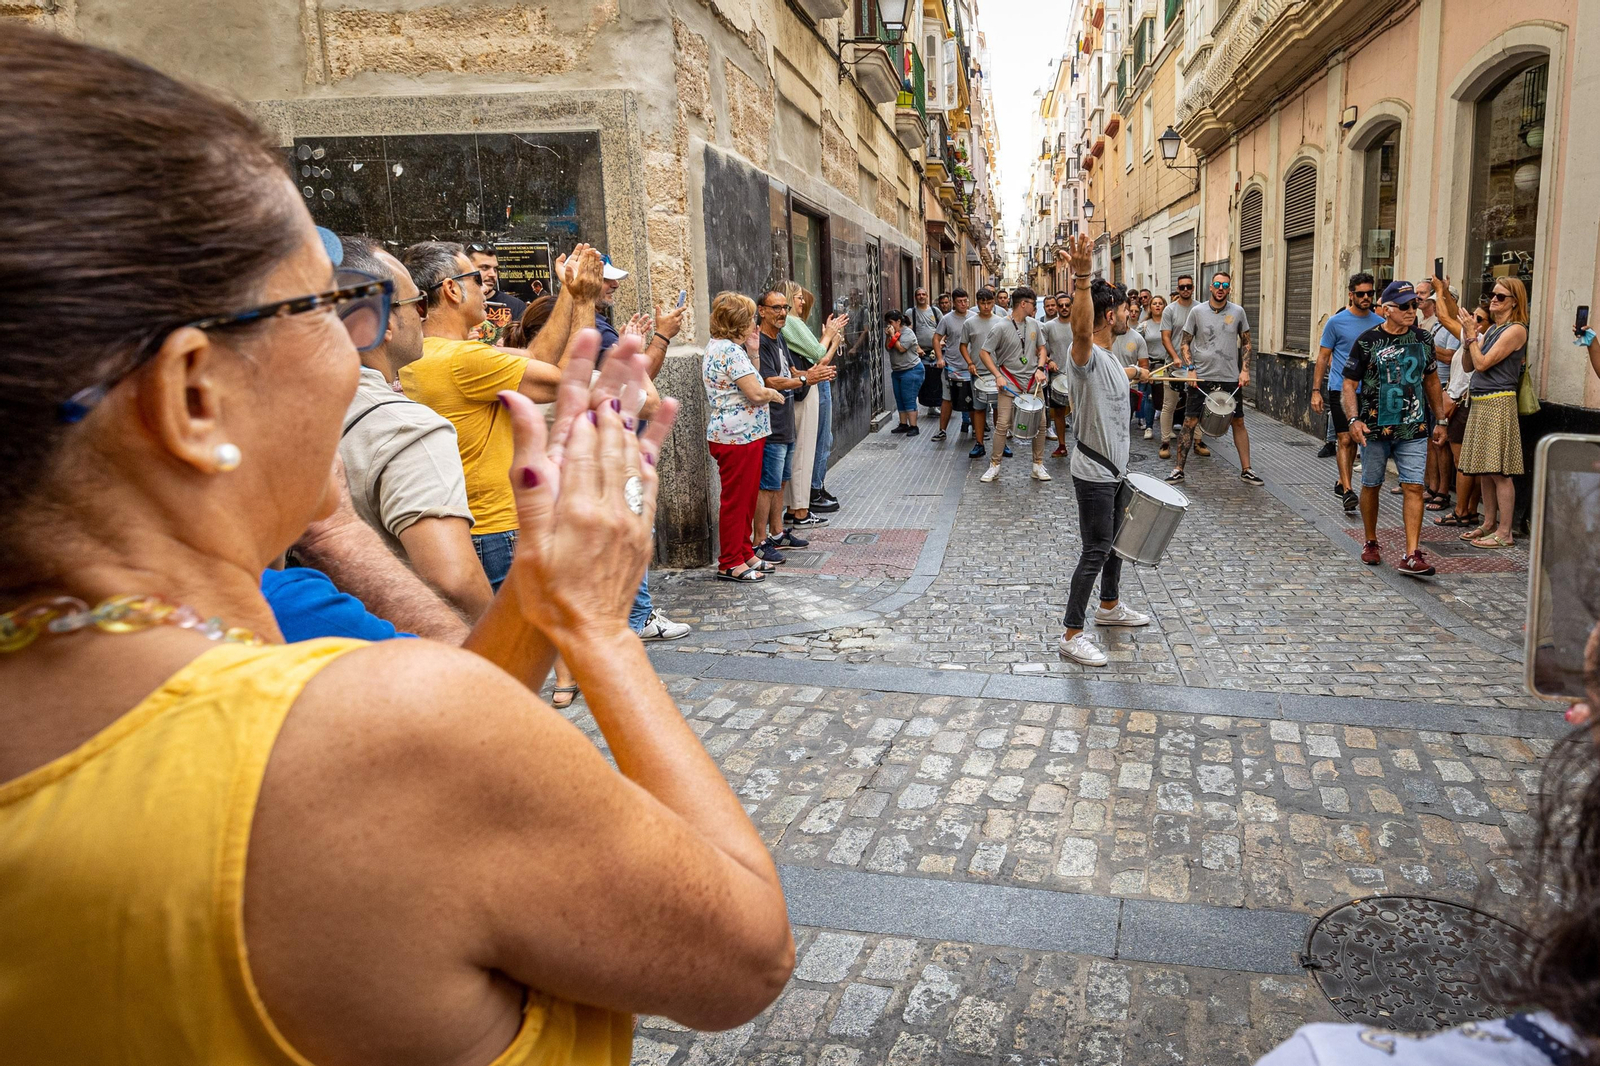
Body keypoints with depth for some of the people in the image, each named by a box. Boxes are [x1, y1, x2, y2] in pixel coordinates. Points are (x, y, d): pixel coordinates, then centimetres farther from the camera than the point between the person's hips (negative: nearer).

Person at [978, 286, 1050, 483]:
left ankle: (1038, 465, 16)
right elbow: (984, 352, -9)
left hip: (1033, 382, 5)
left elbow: (1041, 348, 17)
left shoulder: (1033, 324, 7)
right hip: (1010, 383, -5)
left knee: (1040, 424, 4)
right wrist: (997, 376, -16)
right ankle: (994, 466, 5)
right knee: (1002, 424, -7)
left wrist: (1040, 368, -1)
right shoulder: (1002, 327, -11)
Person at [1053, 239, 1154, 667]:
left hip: (1113, 470, 10)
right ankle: (1072, 635, -2)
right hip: (1094, 474, -10)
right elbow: (1081, 330, -47)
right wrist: (1081, 277, -61)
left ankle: (1109, 606, 43)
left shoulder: (1109, 358, 9)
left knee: (1113, 540, 23)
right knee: (1095, 551, -7)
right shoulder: (1086, 356, -23)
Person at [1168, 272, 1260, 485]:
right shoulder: (1197, 311, 0)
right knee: (1190, 422, -2)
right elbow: (1185, 343, 4)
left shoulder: (1237, 312, 4)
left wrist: (1245, 370, 1)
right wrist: (1191, 369, -7)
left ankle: (1246, 470, 18)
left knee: (1238, 422, 8)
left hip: (1231, 378, 2)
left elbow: (1246, 343, 12)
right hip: (1201, 377, -2)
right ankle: (1178, 469, 7)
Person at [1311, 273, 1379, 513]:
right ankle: (1347, 491, -12)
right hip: (1340, 389, -4)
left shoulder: (1380, 324, 7)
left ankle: (1342, 483, 26)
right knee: (1345, 439, -9)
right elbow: (1323, 357, 0)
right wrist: (1316, 390, -6)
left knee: (1354, 439, 12)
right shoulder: (1337, 322, -3)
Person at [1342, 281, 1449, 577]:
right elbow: (1349, 385, -6)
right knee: (1371, 486, 10)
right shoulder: (1367, 341, -6)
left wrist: (1440, 420, 16)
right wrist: (1353, 420, -20)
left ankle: (1412, 555, -8)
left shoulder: (1423, 339, 6)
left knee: (1414, 487, -7)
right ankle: (1371, 543, 30)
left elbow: (1432, 380, 17)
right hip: (1375, 427, -2)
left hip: (1413, 430, 2)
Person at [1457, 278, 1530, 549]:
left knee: (1499, 472, -7)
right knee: (1484, 471, 13)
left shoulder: (1515, 330, -9)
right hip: (1479, 402, 9)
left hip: (1498, 403, -9)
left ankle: (1504, 532, -4)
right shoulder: (1491, 329, 17)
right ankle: (1489, 524, 22)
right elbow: (1469, 366, 15)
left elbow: (1482, 364, -15)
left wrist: (1471, 336, -7)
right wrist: (1468, 340, 1)